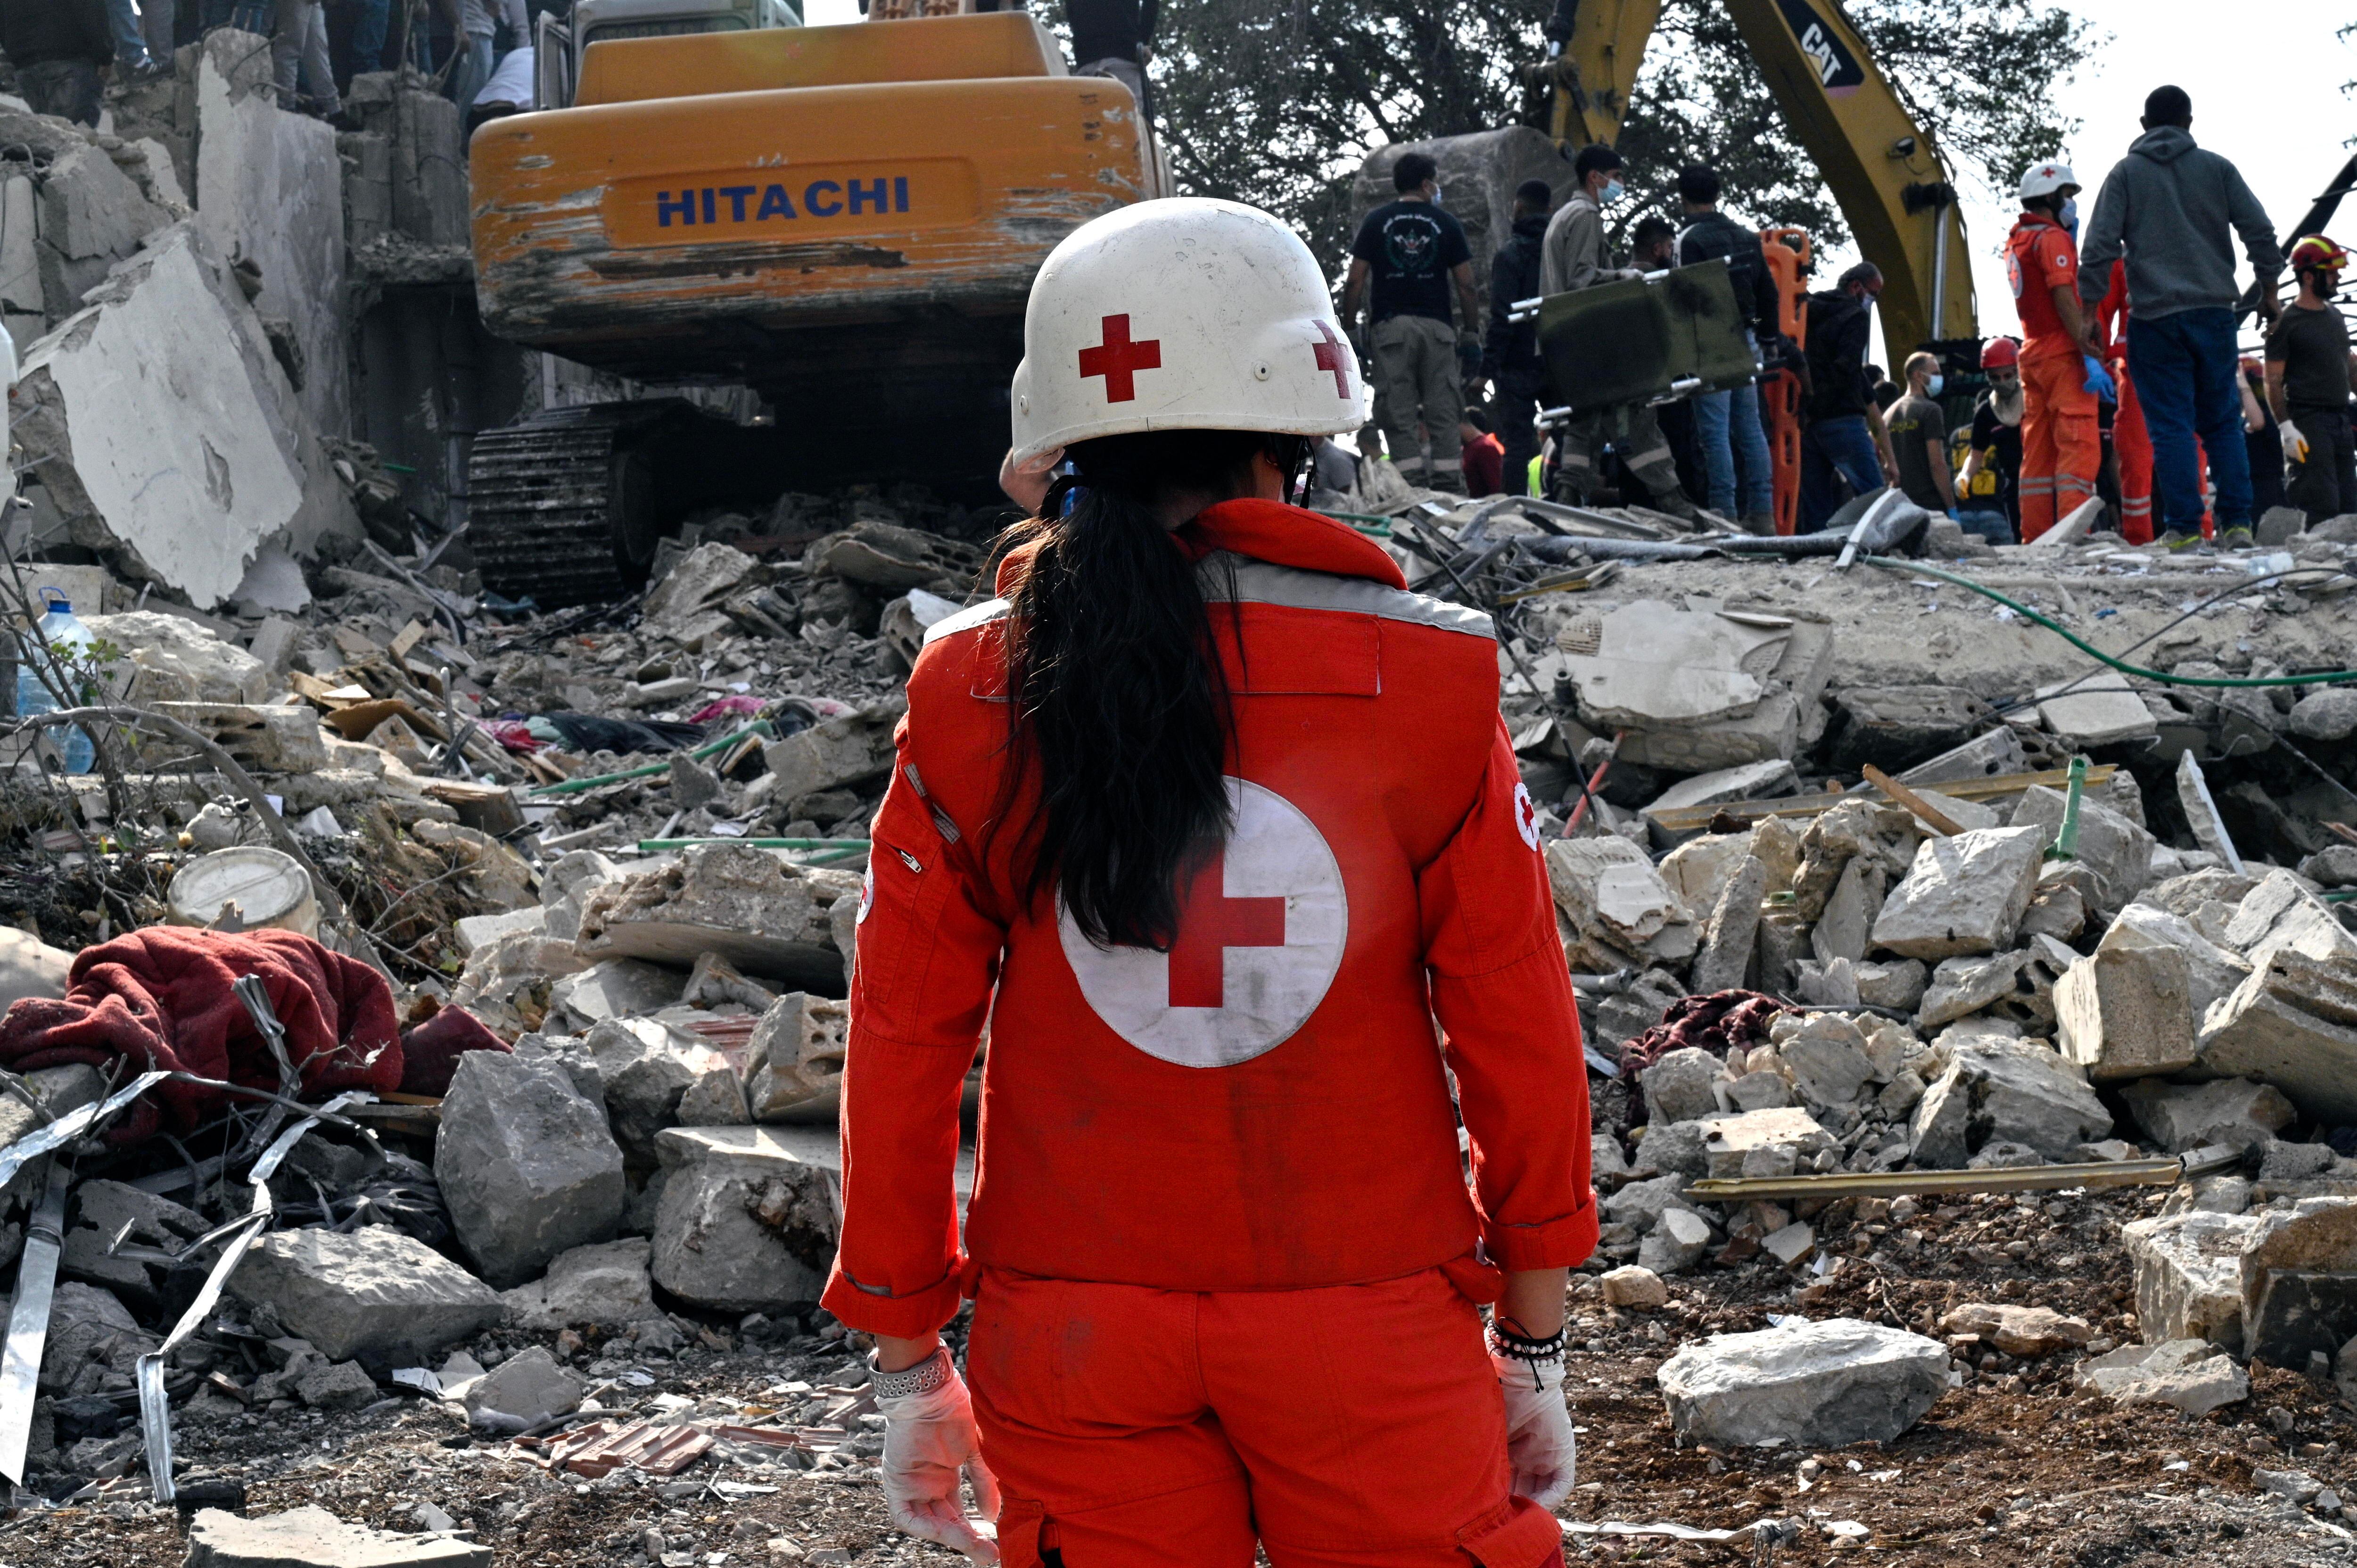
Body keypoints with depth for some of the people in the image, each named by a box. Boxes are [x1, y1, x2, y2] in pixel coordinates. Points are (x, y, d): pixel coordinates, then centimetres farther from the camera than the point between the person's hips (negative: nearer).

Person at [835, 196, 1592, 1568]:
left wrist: (907, 1363, 9)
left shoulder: (973, 698, -5)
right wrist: (1536, 1347, 8)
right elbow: (1520, 1038, -4)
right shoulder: (1426, 685, -8)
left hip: (1075, 1348, 2)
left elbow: (902, 1048, -1)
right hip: (1369, 1325, -1)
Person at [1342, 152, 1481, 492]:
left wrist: (1350, 329, 5)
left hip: (1390, 325, 0)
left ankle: (1411, 476, -13)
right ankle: (1448, 479, -4)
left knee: (1399, 412, -3)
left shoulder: (1377, 221, 8)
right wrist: (1471, 334, 9)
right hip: (1437, 326, 0)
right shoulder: (1446, 223, 7)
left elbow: (1356, 280, 1)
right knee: (1443, 412, 2)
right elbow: (1466, 285, 4)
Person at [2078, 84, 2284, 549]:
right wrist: (2269, 290, 16)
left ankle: (2183, 527, -6)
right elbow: (2260, 232, 5)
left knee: (2171, 427, -2)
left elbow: (2099, 246, -4)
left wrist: (2090, 309, -1)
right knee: (2223, 422, 10)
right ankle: (2236, 521, 4)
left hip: (2154, 318, -2)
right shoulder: (2217, 168, 8)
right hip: (2214, 312, 2)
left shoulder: (2126, 172, 4)